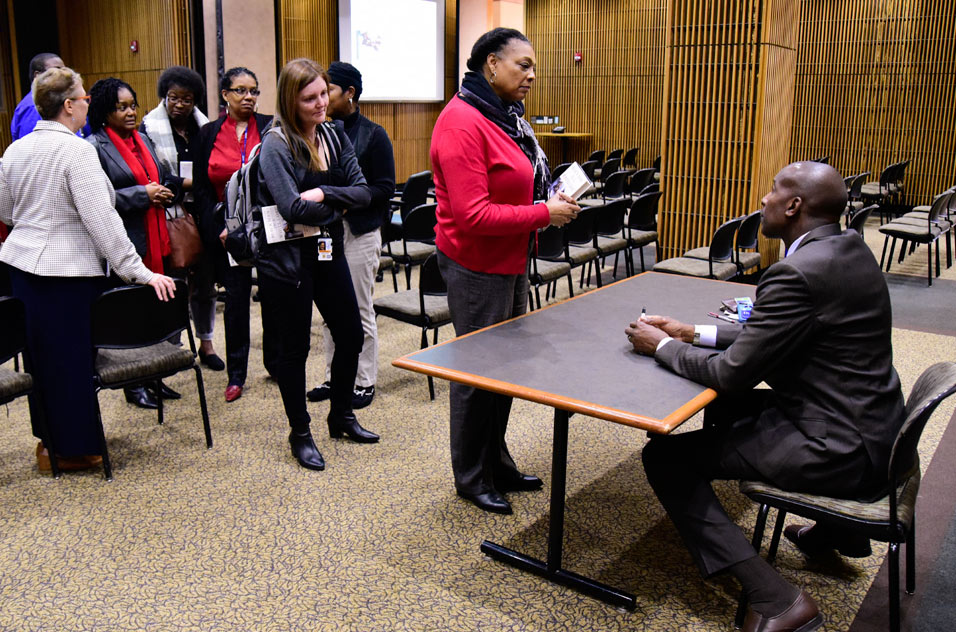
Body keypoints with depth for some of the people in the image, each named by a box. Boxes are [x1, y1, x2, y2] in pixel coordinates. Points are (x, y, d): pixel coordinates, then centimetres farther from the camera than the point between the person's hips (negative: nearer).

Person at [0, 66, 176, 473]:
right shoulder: (77, 151, -16)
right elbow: (102, 219, -21)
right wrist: (139, 272, -19)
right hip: (70, 271, -8)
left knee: (40, 355, 17)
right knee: (73, 358, 4)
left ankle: (49, 439, 30)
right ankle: (73, 449, 16)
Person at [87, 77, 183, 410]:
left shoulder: (143, 140, 14)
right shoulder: (95, 146, -9)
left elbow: (164, 179, 24)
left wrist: (167, 190, 2)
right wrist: (142, 194, -17)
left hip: (155, 240, 7)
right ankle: (133, 385, 15)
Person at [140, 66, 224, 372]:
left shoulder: (204, 126, 10)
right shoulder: (150, 128, -2)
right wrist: (187, 183, -15)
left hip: (202, 215, 4)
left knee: (205, 280, 10)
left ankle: (206, 342, 23)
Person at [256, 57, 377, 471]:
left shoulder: (335, 135, 5)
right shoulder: (276, 145, -13)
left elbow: (363, 192, -2)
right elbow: (293, 208, -23)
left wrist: (323, 194, -18)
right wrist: (339, 205, -9)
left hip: (329, 251, 6)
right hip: (286, 259, -6)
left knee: (351, 336, 13)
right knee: (294, 348, 6)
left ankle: (341, 416, 35)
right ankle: (300, 434, 23)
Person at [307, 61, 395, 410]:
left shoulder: (372, 134, -5)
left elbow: (385, 188, -9)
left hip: (359, 233, -5)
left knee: (360, 311, 3)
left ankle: (364, 382, 16)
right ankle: (333, 377, 25)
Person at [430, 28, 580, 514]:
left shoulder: (506, 117, 11)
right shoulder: (462, 122, -19)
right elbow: (473, 215, -26)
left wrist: (552, 203, 4)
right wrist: (544, 214, -20)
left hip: (511, 261, 10)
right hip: (477, 267, -10)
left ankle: (496, 463, 33)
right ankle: (471, 478, 21)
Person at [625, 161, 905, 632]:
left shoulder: (797, 273, -24)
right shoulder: (848, 249, 5)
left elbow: (731, 374, -19)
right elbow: (769, 337, 14)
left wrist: (663, 346, -4)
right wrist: (694, 334, 10)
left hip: (838, 449, -10)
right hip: (867, 423, 10)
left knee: (664, 455, -7)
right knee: (724, 408, 28)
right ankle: (836, 525, 32)